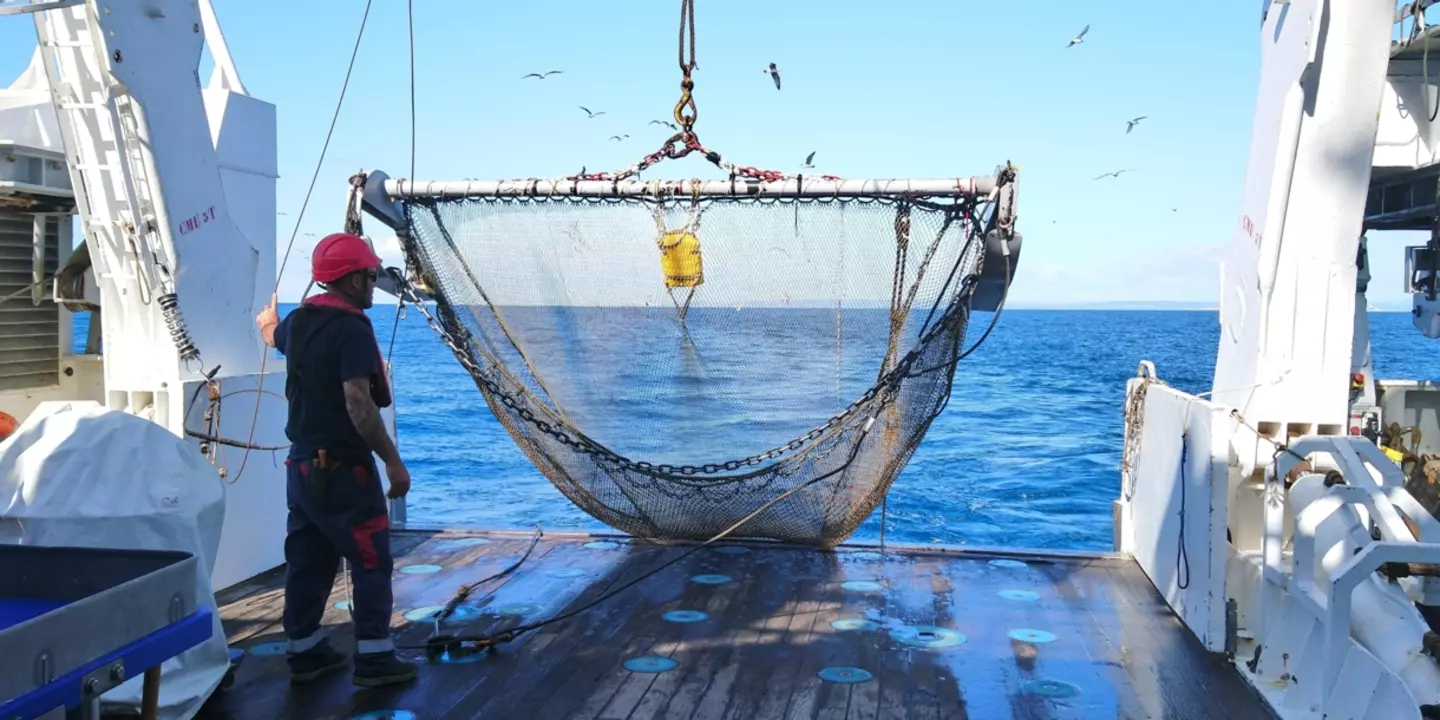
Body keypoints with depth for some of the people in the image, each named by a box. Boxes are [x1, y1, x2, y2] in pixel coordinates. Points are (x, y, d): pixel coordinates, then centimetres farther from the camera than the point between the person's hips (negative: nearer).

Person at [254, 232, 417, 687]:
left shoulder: (299, 322, 9)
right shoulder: (352, 329, -18)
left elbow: (274, 336, 34)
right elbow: (358, 404, -25)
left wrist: (268, 318, 57)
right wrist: (392, 460, -21)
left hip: (302, 464, 9)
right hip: (342, 467, -9)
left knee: (307, 560, 15)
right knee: (371, 562, 0)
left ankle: (305, 652, 24)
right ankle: (374, 659, 3)